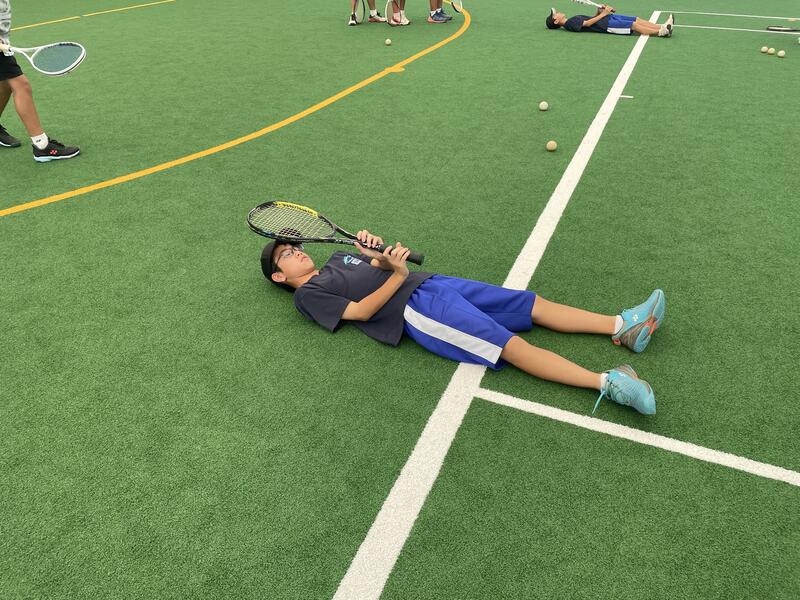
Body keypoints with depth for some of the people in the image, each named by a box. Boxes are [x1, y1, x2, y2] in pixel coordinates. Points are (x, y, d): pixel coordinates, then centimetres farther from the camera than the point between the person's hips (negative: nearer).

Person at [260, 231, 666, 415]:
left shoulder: (338, 258, 29)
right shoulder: (308, 295, 6)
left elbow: (398, 261, 26)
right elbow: (360, 311, -9)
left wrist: (375, 246, 6)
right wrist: (398, 276, -13)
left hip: (434, 284, 8)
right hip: (413, 310, -8)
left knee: (535, 304, -1)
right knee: (514, 346, -24)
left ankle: (623, 326, -2)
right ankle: (607, 382, -32)